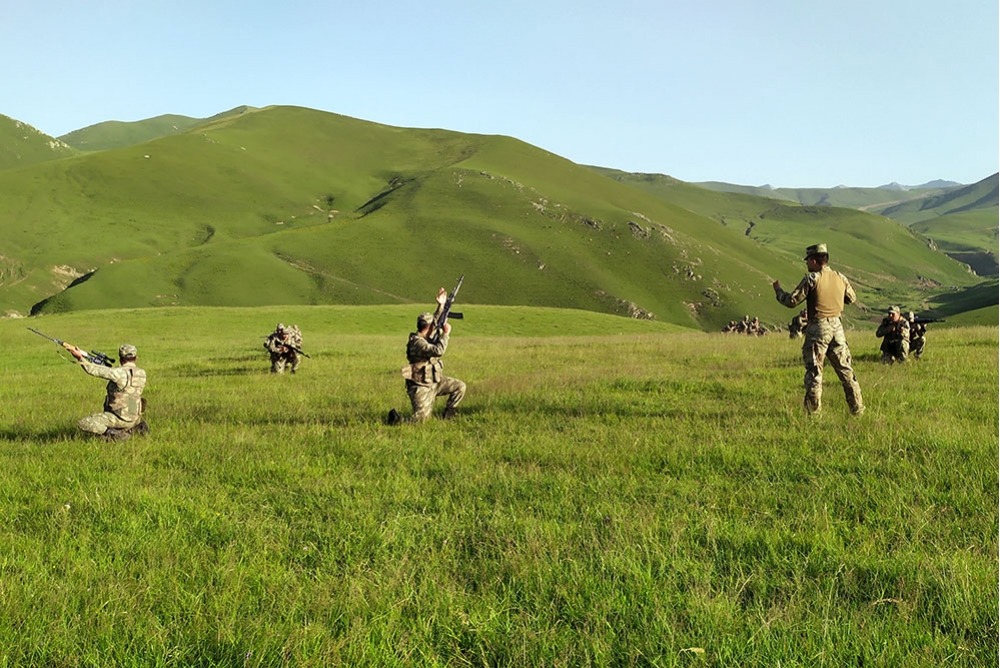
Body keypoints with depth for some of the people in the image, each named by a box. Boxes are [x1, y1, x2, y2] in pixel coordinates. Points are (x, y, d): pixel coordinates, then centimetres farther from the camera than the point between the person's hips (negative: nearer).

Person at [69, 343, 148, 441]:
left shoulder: (121, 373, -18)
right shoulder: (142, 374, 4)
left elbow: (95, 371, -15)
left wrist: (80, 357, -8)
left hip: (121, 418, -8)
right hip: (135, 418, 8)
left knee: (83, 423, -8)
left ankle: (116, 434, -15)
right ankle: (138, 427, 13)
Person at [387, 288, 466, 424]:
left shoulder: (426, 336, 5)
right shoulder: (417, 342, -24)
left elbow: (436, 322, 22)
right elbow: (438, 350, -37)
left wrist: (441, 305, 14)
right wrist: (446, 333, -26)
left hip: (434, 382, 9)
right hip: (421, 387, -9)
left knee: (460, 386, 2)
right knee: (420, 420, -11)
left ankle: (448, 416, 14)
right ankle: (396, 418, 12)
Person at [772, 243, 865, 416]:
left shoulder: (811, 279, -11)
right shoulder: (840, 278, 6)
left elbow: (792, 301, -11)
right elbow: (852, 298, 21)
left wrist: (778, 290, 6)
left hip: (818, 328, -5)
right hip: (837, 327, 5)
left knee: (814, 371, 1)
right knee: (845, 369, 12)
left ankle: (813, 410, 2)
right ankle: (857, 408, 15)